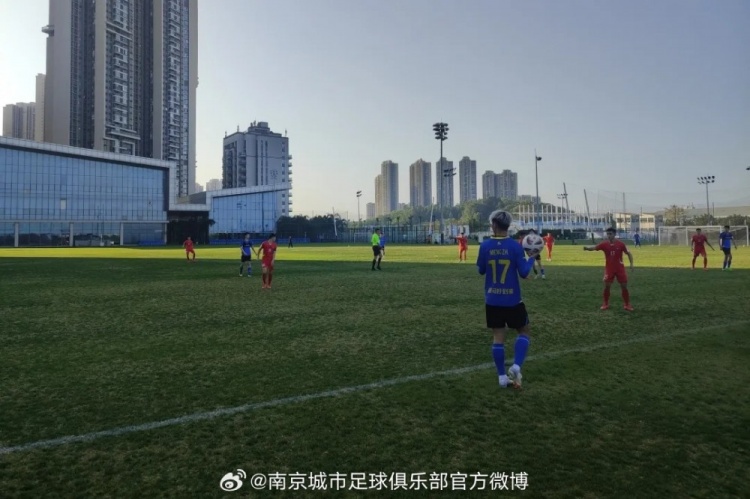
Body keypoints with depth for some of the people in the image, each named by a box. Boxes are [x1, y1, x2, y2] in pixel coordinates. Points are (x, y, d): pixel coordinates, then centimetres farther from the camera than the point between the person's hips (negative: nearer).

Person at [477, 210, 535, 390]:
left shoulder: (485, 245, -5)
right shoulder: (515, 246, -11)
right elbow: (524, 273, -9)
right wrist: (532, 258, 8)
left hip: (492, 300, 2)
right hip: (512, 300, -2)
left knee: (498, 337, 8)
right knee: (524, 331, 16)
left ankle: (502, 377, 12)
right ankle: (516, 366, 0)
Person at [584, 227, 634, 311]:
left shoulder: (620, 244, -8)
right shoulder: (604, 244, -7)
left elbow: (628, 253, 3)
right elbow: (594, 248, -16)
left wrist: (631, 264, -5)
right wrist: (587, 248, -39)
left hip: (620, 268, 0)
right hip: (609, 269, 0)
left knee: (624, 287, 2)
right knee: (606, 286, -3)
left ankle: (627, 305, 16)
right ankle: (605, 304, 14)